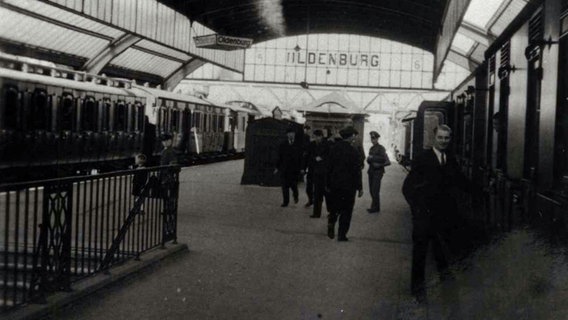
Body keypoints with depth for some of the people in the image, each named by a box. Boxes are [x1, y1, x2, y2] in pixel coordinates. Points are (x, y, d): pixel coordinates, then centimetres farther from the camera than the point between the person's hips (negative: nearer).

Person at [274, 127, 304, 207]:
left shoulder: (298, 145, 4)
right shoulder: (283, 145, 7)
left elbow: (300, 157, 2)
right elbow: (279, 157, 8)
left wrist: (301, 168, -4)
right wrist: (277, 167, 5)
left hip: (294, 169, -1)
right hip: (284, 169, 1)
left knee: (294, 185, 0)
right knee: (285, 186, 0)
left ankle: (295, 196, 31)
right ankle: (285, 202, 8)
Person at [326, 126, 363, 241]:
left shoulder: (333, 149, 0)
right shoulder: (353, 151, -14)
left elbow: (329, 167, 6)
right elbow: (356, 171, -12)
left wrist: (328, 184, 14)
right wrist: (359, 188, -4)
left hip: (334, 184, 4)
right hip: (349, 185, -4)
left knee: (336, 206, 22)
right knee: (346, 210, 6)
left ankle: (331, 222, 0)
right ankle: (342, 235, 8)